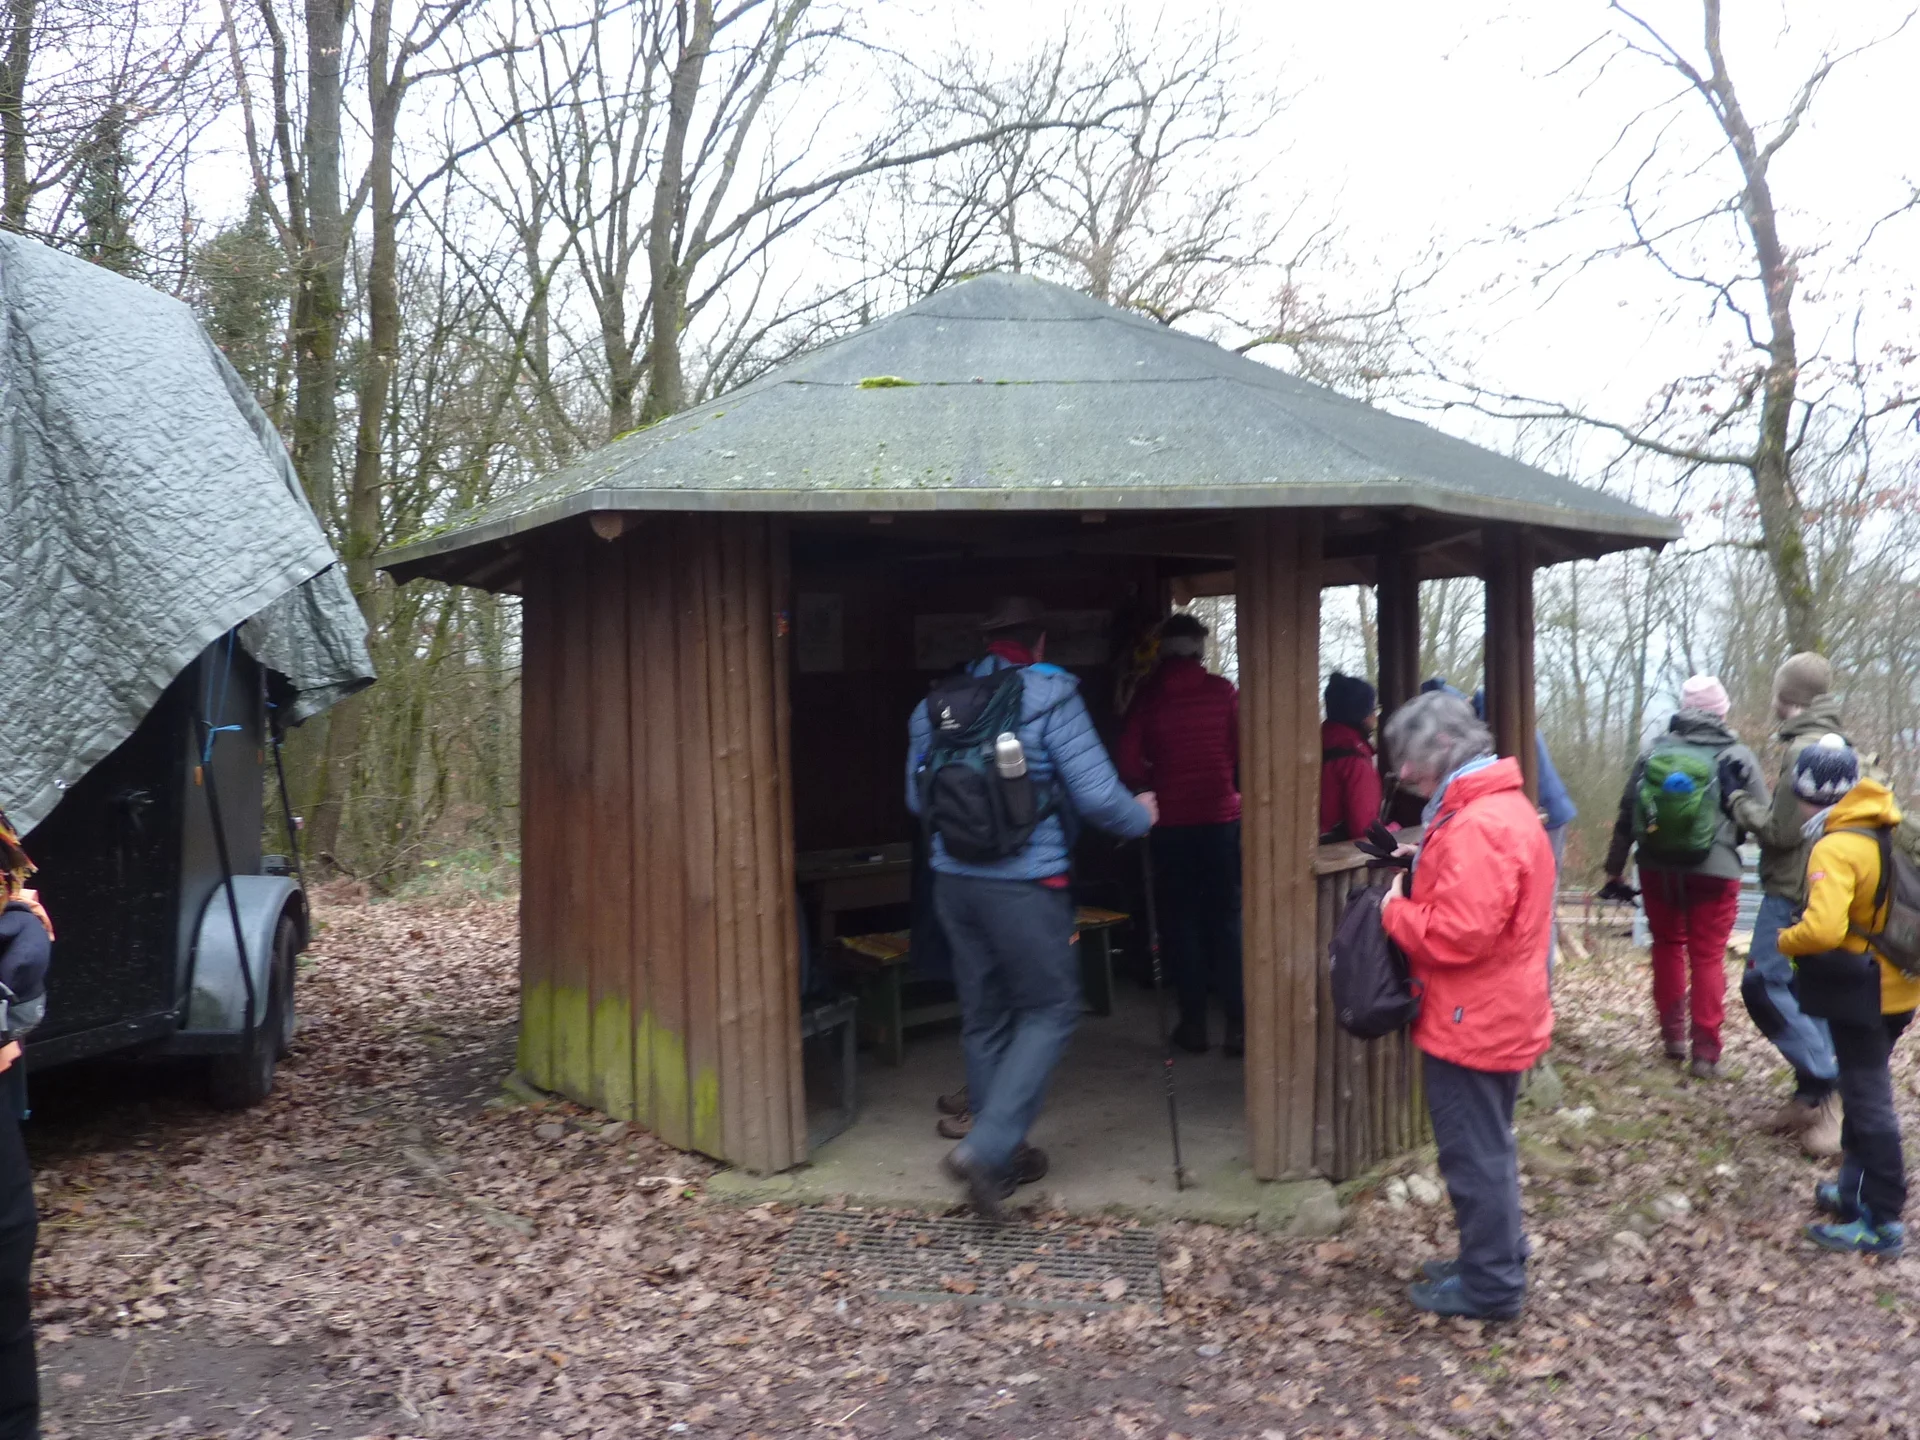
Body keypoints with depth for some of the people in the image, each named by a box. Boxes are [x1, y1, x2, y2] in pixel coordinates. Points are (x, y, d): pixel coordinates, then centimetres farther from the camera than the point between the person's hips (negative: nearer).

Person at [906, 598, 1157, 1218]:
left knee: (983, 1017, 15)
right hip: (1025, 882, -5)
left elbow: (917, 798, 14)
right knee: (1050, 1010, 6)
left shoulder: (937, 703, 7)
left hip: (953, 879, 6)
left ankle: (1002, 1152, 26)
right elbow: (1095, 794, -12)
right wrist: (1141, 817, 8)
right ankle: (986, 1148, -6)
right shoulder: (1051, 696, -7)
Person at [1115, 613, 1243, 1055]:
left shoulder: (1148, 695, -3)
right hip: (1220, 816, 0)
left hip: (1170, 820, 0)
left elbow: (1127, 762, -6)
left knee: (1180, 919, 9)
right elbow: (1241, 751, 2)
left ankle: (1193, 1022, 12)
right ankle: (1238, 1022, 4)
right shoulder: (1222, 690, -3)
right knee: (1226, 919, 6)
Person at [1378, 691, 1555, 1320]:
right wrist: (1423, 874, 4)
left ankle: (1490, 1285, 16)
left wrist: (1394, 910, -14)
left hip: (1471, 1024, -10)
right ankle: (1495, 1262, 34)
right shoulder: (1502, 806, 10)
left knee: (1475, 1154, 3)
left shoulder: (1477, 826, -25)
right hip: (1498, 1015, 10)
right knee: (1486, 1148, 21)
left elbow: (1457, 934, -30)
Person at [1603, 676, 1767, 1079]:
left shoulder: (1653, 752, 3)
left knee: (1667, 944, 20)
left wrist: (1614, 869, 13)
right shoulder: (1736, 757, -4)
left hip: (1658, 867, 3)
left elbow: (1626, 816, 6)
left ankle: (1673, 1033, 21)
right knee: (1707, 957, 4)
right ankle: (1705, 1051, 4)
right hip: (1714, 871, -2)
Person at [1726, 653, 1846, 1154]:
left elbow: (1783, 830, -18)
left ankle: (1829, 1088, -6)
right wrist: (1755, 804, 9)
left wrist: (1741, 803, -3)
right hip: (1818, 885, 10)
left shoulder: (1805, 749, -17)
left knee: (1764, 985, -7)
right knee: (1801, 988, 13)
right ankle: (1815, 1093, 18)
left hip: (1794, 890, -10)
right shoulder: (1835, 742, 14)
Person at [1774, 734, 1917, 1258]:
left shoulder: (1835, 848, -22)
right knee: (1866, 1091, 20)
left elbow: (1822, 929, -32)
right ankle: (1857, 1187, 32)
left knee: (1867, 1100, -1)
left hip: (1858, 993, -9)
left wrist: (1785, 941, -14)